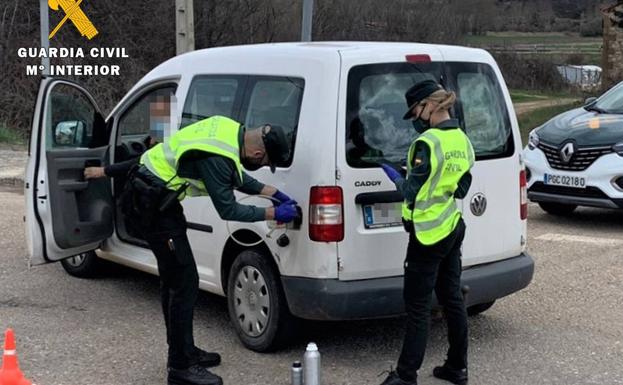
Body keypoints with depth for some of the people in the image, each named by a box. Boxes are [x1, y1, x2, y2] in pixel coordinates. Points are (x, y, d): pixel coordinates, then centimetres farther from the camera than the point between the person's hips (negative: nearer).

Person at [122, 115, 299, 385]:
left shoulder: (231, 131, 0)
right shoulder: (216, 158, -28)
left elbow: (236, 178, 17)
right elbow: (228, 209, -17)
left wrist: (273, 193, 14)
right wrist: (274, 214, -9)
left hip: (152, 197, 11)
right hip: (150, 203, -11)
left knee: (173, 279, 18)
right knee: (185, 281, -8)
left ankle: (184, 351, 29)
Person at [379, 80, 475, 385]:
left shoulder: (428, 143, -20)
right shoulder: (462, 141, 7)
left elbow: (413, 194, -19)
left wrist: (394, 177, -1)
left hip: (428, 234, -9)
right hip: (453, 229, 9)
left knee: (417, 306, -2)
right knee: (452, 299, 16)